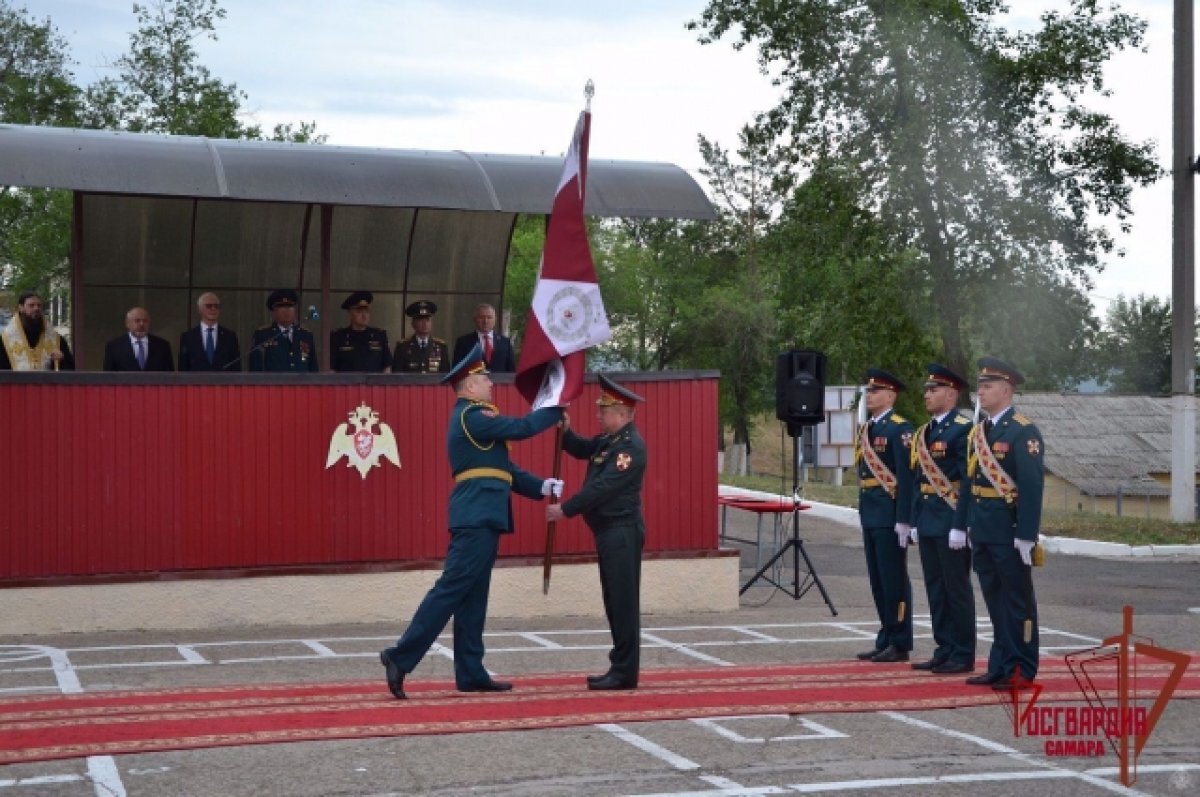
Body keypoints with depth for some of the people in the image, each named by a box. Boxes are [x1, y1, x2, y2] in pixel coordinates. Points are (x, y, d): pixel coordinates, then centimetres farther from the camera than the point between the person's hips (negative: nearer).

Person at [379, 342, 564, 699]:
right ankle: (401, 657, -10)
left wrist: (541, 487, 11)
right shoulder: (473, 416, -11)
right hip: (478, 518, -11)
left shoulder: (471, 417, 21)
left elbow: (501, 466, 21)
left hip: (479, 518, 11)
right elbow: (522, 428, -15)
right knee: (452, 589, -10)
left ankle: (470, 674, 12)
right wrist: (557, 410, 0)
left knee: (473, 597, 9)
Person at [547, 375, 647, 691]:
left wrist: (565, 510, -17)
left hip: (622, 533, -10)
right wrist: (565, 430, 6)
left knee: (622, 602, -6)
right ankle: (620, 666, 19)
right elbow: (581, 450, 26)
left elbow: (604, 486, -21)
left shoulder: (631, 446, -17)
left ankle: (625, 673, -2)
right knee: (615, 602, 13)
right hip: (609, 532, 10)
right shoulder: (608, 439, 13)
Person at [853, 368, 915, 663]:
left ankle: (899, 644, 3)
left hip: (890, 516, -9)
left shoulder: (899, 428, -11)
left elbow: (906, 476, -16)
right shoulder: (868, 429, 16)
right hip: (871, 516, 9)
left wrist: (903, 519, -19)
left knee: (894, 580, -3)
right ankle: (885, 640, 19)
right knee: (878, 581, 12)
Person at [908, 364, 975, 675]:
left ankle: (963, 656, 5)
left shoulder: (963, 429, -11)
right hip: (928, 522, 8)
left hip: (951, 523, -8)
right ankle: (944, 650, 19)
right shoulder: (924, 433, 15)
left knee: (957, 589, -1)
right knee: (935, 590, 11)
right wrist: (915, 521, 14)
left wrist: (961, 526, -19)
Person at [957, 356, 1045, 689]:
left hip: (1009, 531, -8)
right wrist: (961, 524, 14)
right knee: (994, 600, 12)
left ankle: (1023, 669, 8)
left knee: (1018, 600, 1)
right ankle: (1000, 666, 20)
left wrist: (1026, 535, -20)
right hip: (982, 533, 8)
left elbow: (1032, 487, -17)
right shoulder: (978, 432, 13)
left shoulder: (1024, 432, -12)